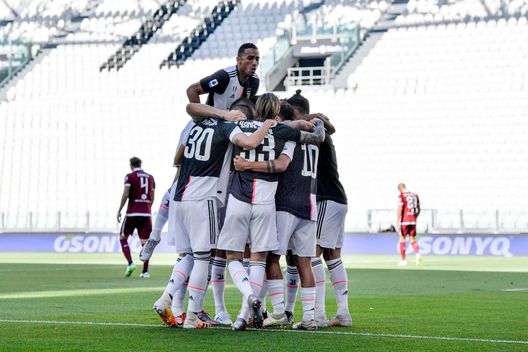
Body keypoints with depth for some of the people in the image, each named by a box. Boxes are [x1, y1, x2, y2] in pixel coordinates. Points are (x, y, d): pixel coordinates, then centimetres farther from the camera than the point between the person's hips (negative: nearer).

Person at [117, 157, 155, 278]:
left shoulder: (130, 177, -2)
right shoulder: (150, 177, 12)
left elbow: (125, 195, -10)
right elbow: (152, 198, 13)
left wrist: (119, 210, -3)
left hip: (132, 213, -4)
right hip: (146, 213, 4)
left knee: (123, 238, 11)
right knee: (145, 242, 4)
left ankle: (130, 263, -7)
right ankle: (145, 271, 0)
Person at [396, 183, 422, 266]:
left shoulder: (401, 196, -7)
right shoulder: (415, 195, 11)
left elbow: (400, 210, -15)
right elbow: (418, 209, 16)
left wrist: (397, 222, -15)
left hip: (404, 221, -5)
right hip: (413, 221, 5)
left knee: (402, 240, 7)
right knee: (413, 240, 7)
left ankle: (403, 260, 10)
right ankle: (418, 254, -20)